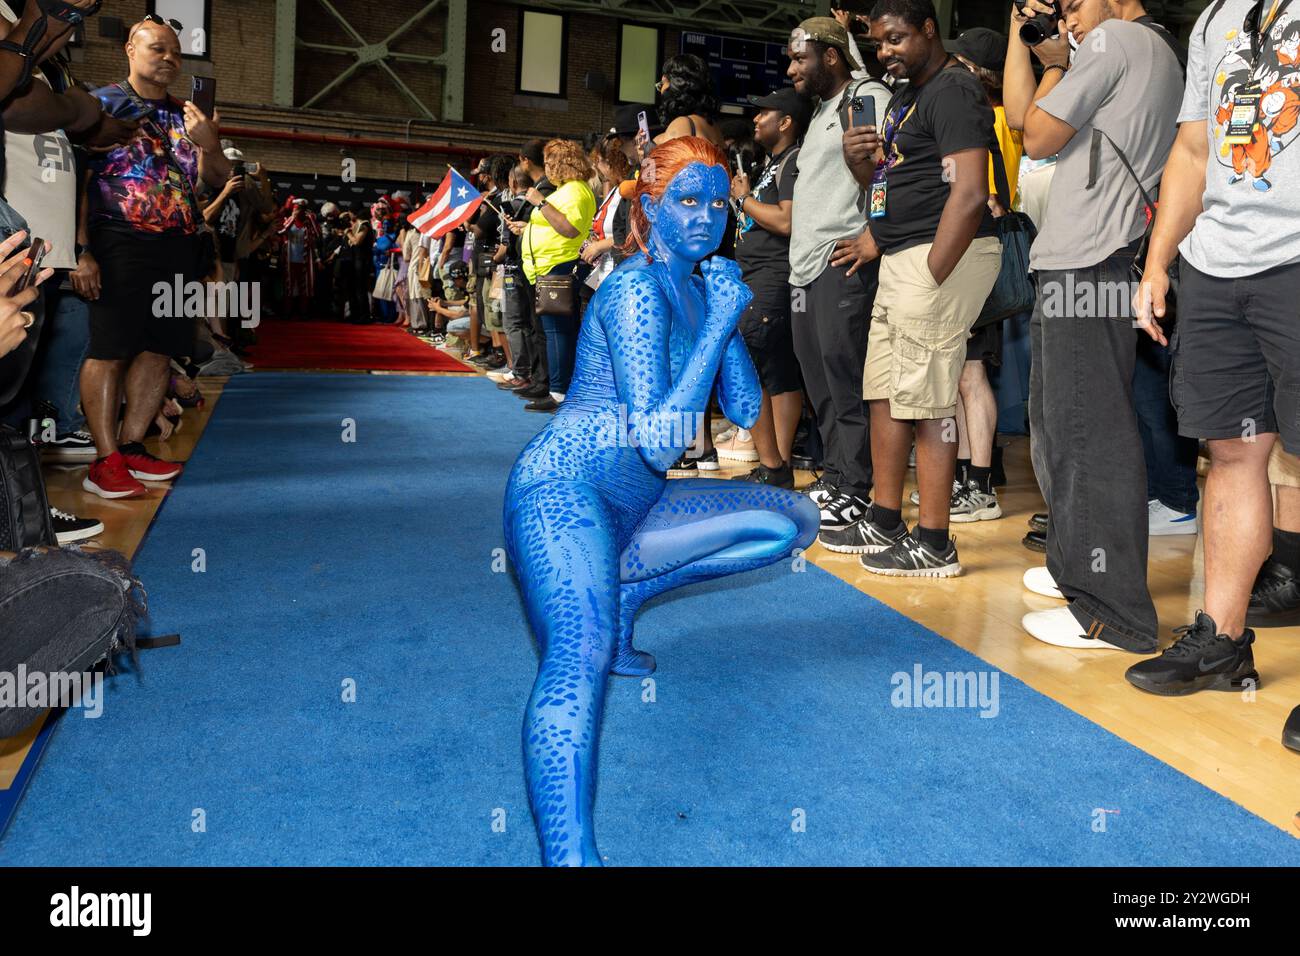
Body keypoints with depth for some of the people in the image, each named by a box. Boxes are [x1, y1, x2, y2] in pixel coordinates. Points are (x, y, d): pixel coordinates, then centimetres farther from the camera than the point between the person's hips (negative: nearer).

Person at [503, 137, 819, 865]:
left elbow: (746, 412, 11)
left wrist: (728, 316, 1)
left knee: (795, 521, 6)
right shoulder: (637, 291, -13)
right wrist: (719, 324, -17)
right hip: (566, 490, -9)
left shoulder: (697, 290, 14)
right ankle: (569, 852, -51)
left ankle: (621, 590, 3)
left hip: (630, 500, 9)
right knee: (583, 651, -36)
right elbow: (657, 443, -20)